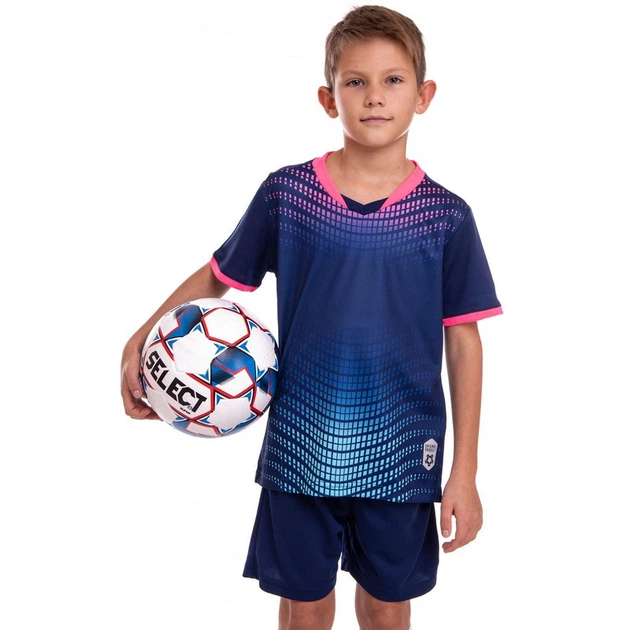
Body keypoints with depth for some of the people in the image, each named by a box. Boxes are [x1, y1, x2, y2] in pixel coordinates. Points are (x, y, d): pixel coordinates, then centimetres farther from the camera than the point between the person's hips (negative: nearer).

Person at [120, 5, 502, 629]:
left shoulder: (446, 216, -7)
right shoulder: (286, 193, -6)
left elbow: (463, 342, -3)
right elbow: (216, 277, 5)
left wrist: (464, 470, -4)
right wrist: (139, 342, -7)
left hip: (400, 451, 0)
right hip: (302, 442, 0)